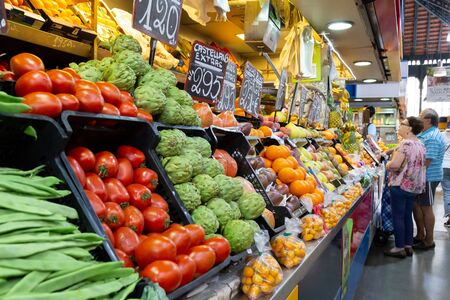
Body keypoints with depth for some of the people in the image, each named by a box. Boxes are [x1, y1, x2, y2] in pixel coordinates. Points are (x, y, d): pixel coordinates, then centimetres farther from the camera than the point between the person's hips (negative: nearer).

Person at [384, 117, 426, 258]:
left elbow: (395, 164, -26)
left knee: (398, 217, 1)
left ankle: (399, 248, 8)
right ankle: (408, 246, 23)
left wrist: (387, 165, -5)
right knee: (407, 216, 16)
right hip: (415, 187, 9)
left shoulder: (405, 143, -18)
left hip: (400, 185, -9)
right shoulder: (420, 145, 10)